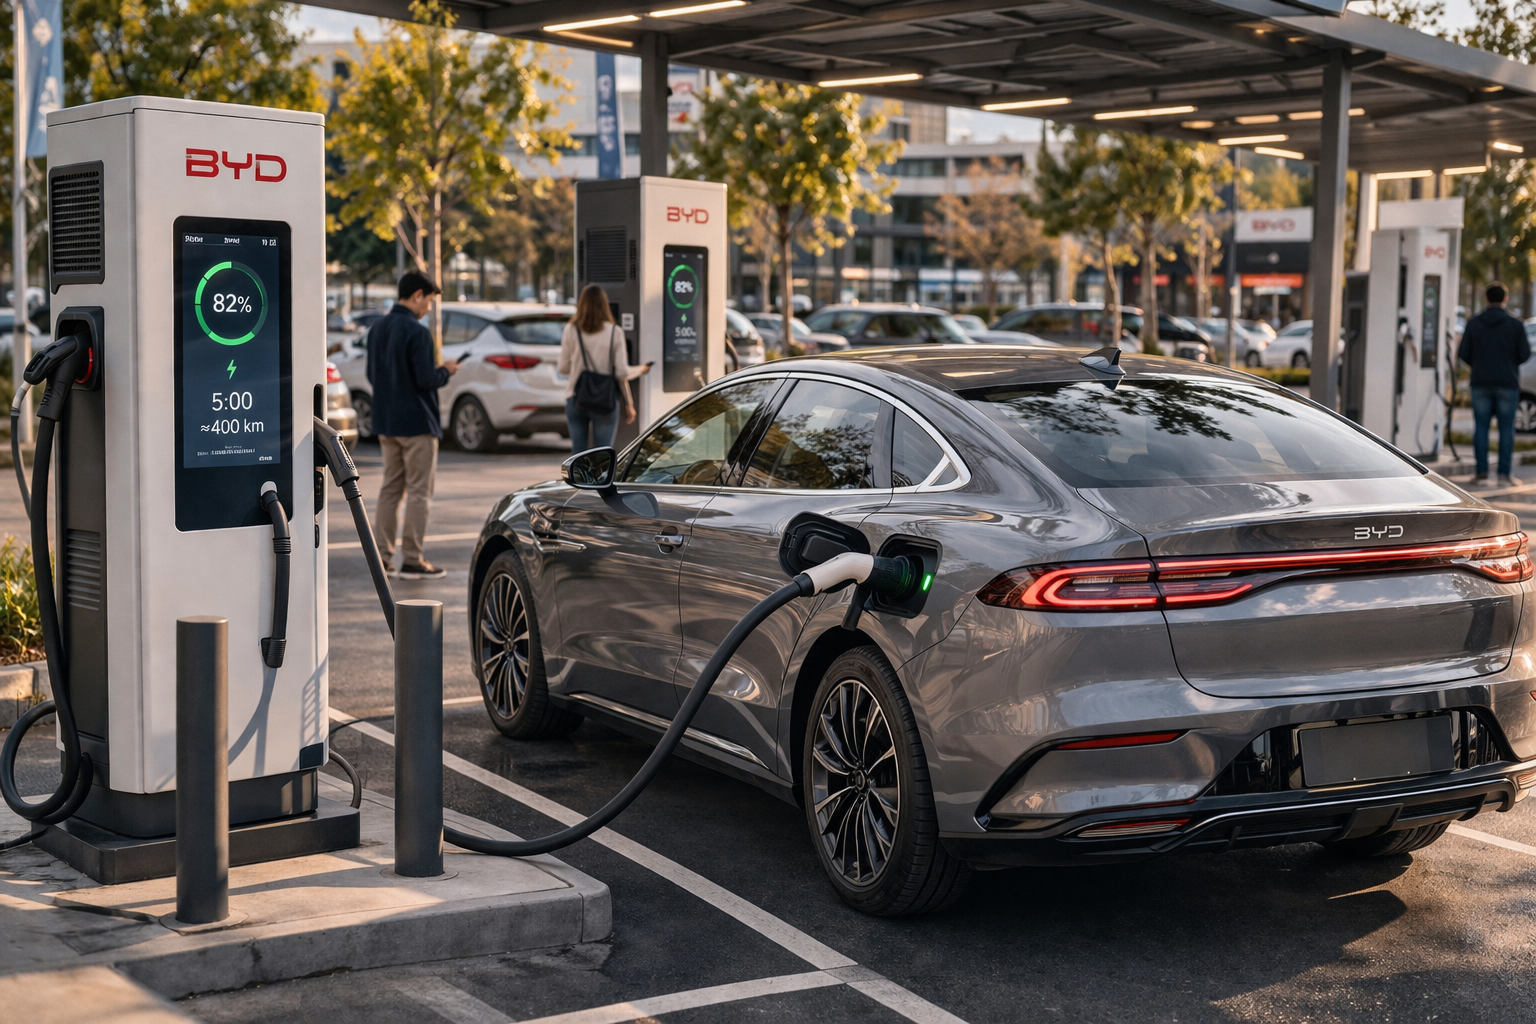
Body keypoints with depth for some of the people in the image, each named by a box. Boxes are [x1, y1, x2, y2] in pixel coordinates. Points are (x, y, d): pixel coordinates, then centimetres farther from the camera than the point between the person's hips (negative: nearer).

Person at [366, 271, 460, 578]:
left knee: (390, 487, 14)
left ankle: (382, 556, 14)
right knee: (418, 491, -1)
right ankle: (412, 559, 0)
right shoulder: (416, 332, -17)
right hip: (416, 423, -8)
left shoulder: (378, 329, 8)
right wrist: (446, 371, 0)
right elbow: (427, 380, -21)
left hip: (386, 423, 8)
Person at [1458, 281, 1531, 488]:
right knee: (1506, 428, 3)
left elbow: (1463, 354, -1)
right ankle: (1504, 474, 0)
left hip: (1481, 383, 1)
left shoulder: (1473, 323, 0)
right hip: (1507, 383, -1)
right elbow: (1525, 354, -4)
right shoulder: (1515, 325, -4)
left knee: (1481, 427, 5)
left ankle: (1481, 472, 1)